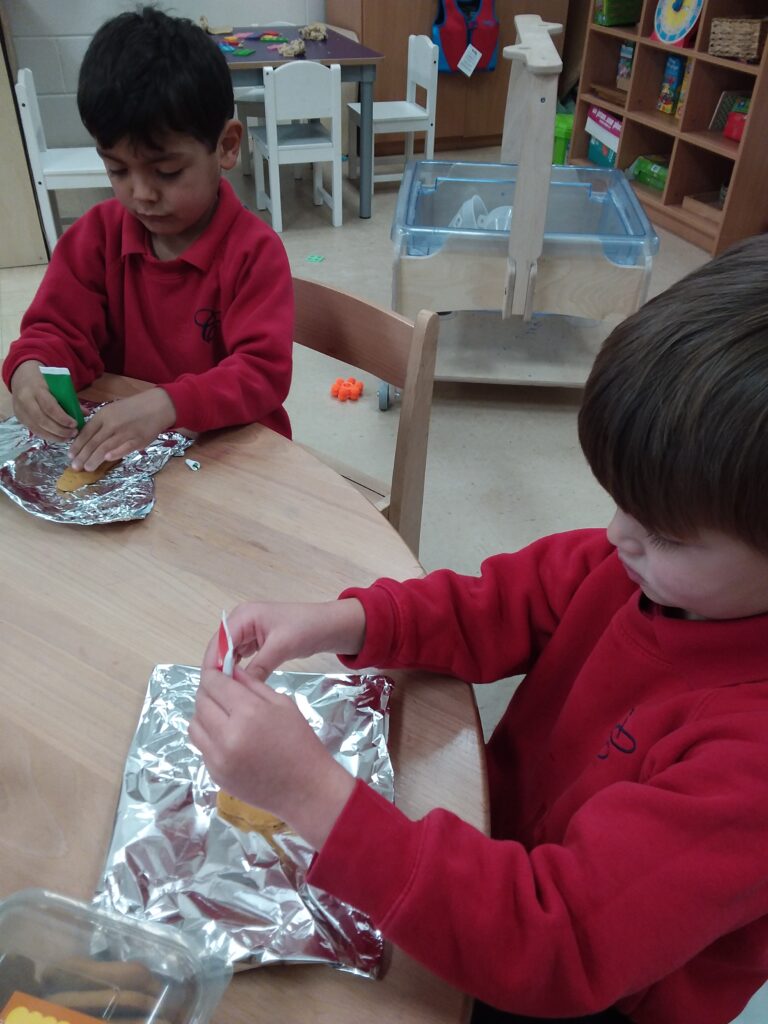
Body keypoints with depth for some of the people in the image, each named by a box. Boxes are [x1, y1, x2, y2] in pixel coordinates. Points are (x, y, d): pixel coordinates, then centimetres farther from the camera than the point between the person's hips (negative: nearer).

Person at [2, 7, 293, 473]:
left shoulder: (255, 250, -13)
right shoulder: (97, 233, 1)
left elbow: (264, 370, -21)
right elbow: (60, 330, 2)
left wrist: (167, 405, -36)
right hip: (119, 445, 4)